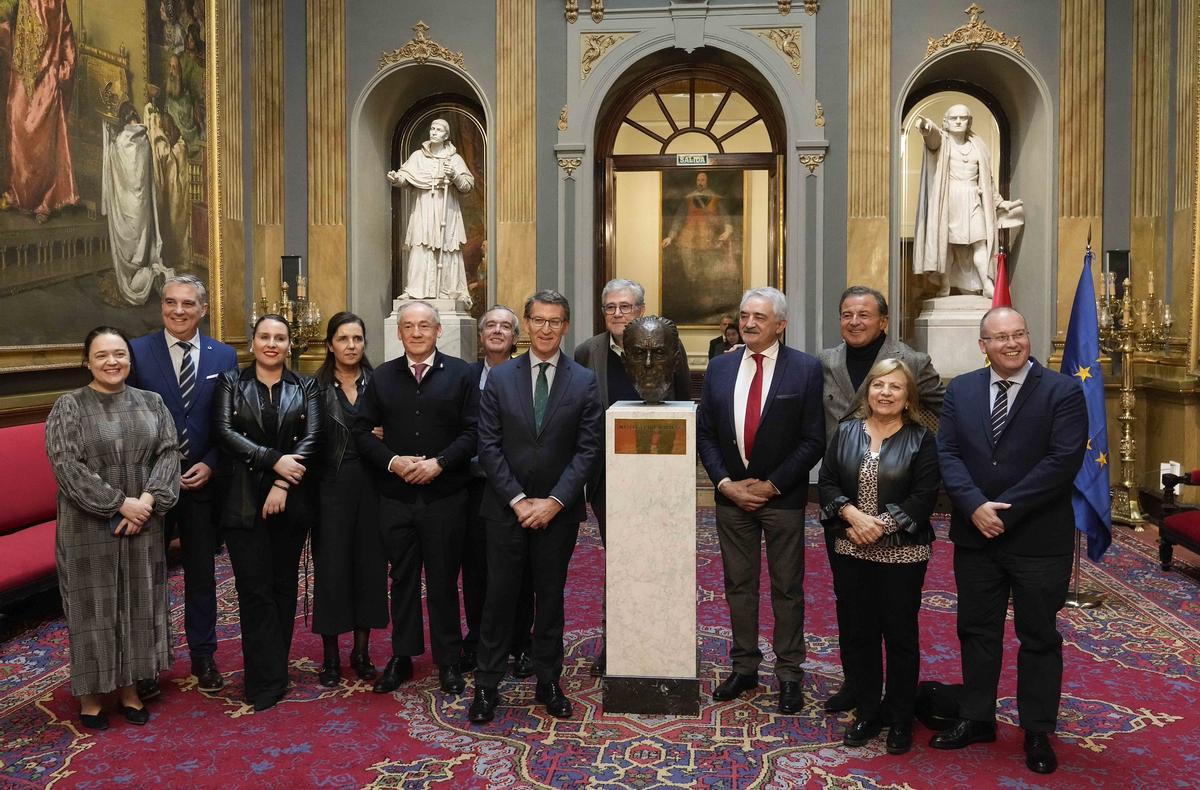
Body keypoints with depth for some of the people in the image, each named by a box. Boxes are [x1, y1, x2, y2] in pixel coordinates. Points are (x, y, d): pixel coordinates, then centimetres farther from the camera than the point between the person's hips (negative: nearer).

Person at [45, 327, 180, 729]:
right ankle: (89, 694, 22)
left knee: (138, 603, 10)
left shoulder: (152, 403, 5)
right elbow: (67, 466, -13)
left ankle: (129, 687, 25)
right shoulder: (68, 407, -4)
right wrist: (120, 504, -18)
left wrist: (148, 501, -16)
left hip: (143, 526, 3)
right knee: (94, 606, 6)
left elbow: (169, 454, -1)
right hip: (89, 528, -3)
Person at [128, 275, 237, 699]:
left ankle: (203, 657, 26)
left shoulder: (224, 356, 1)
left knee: (202, 574, 12)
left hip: (202, 479, 1)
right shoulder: (137, 352, -5)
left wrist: (210, 465, -8)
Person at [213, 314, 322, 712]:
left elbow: (312, 437, -4)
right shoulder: (231, 382, 6)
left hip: (292, 499, 1)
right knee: (255, 588, -1)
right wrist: (274, 460, -16)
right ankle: (267, 680, 9)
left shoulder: (305, 387, 7)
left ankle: (275, 669, 22)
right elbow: (225, 431, -7)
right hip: (244, 499, -1)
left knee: (284, 585, 8)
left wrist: (283, 484, -15)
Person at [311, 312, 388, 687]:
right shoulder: (315, 386, 1)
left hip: (371, 485, 2)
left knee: (369, 564, 7)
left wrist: (381, 437, -11)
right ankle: (330, 656, 15)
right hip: (331, 486, -1)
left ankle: (362, 651, 21)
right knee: (331, 567, 2)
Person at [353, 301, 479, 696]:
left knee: (444, 580, 7)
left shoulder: (460, 374, 0)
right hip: (395, 497, 2)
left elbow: (473, 431, -5)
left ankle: (448, 661, 20)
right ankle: (401, 656, 26)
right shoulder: (382, 377, 8)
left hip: (445, 496, -2)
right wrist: (392, 461, -11)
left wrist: (439, 463, -16)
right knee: (402, 578, 12)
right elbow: (363, 430, 5)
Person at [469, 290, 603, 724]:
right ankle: (486, 685, 18)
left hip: (559, 510, 0)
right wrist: (517, 500, -10)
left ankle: (548, 682, 25)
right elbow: (488, 445, -2)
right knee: (499, 596, 5)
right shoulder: (499, 378, 2)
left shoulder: (584, 382, 0)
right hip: (506, 508, 0)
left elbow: (588, 449, -4)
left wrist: (554, 501, -12)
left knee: (551, 597, 11)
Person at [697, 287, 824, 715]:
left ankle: (789, 674, 21)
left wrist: (771, 486, -12)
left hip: (782, 498, -3)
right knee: (738, 585, 13)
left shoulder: (806, 369, -6)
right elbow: (705, 433, 5)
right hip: (731, 494, 3)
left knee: (787, 588, 8)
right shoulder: (719, 367, 4)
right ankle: (744, 667, 27)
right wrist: (726, 483, -6)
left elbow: (813, 440, -8)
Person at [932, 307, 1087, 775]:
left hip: (1039, 539, -3)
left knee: (1039, 637, 11)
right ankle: (976, 718, 30)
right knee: (976, 631, 14)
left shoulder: (1062, 391, -7)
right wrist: (975, 506, -17)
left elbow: (1064, 460, -16)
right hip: (975, 535, 3)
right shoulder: (960, 390, 4)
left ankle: (1037, 732, 26)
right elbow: (947, 453, -2)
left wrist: (1005, 509, -18)